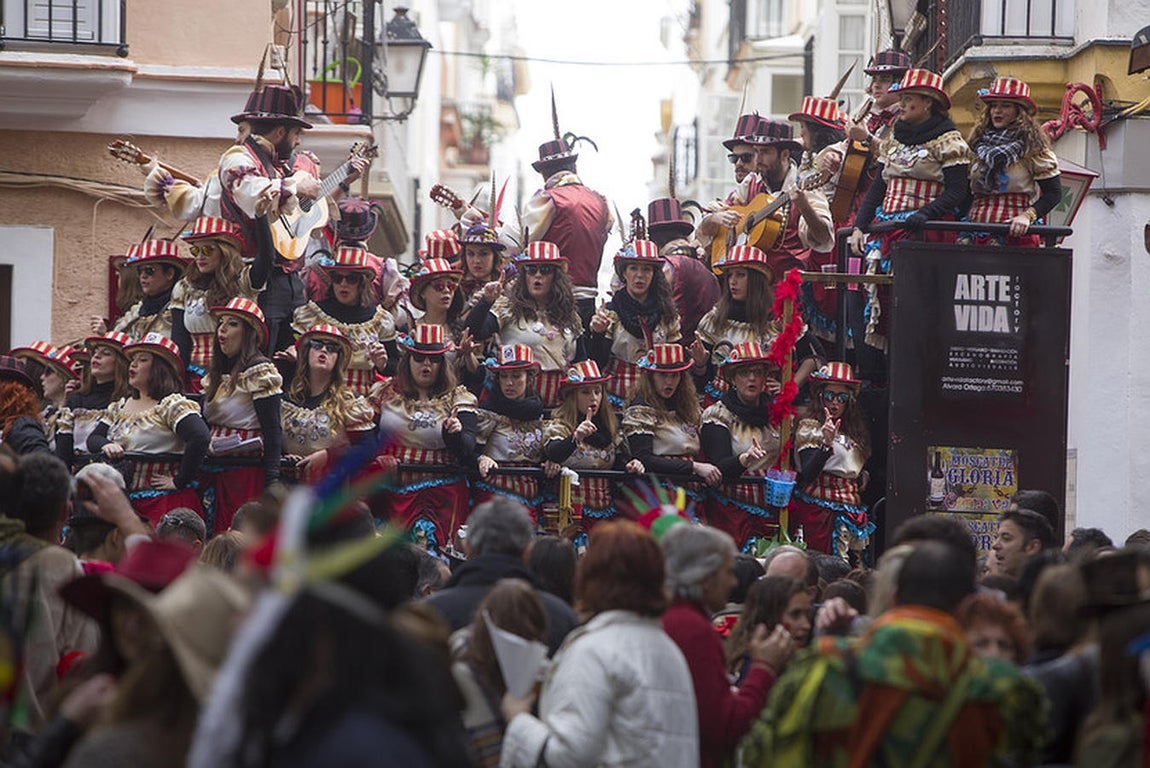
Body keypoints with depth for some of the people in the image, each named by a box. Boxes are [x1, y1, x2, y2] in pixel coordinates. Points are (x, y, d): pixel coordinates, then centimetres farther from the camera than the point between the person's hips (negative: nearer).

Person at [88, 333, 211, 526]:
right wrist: (106, 445, -9)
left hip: (164, 501, -7)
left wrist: (179, 481, -20)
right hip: (125, 501, 7)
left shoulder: (171, 405, -9)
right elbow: (92, 439, 15)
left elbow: (199, 438, -23)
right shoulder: (119, 408, 17)